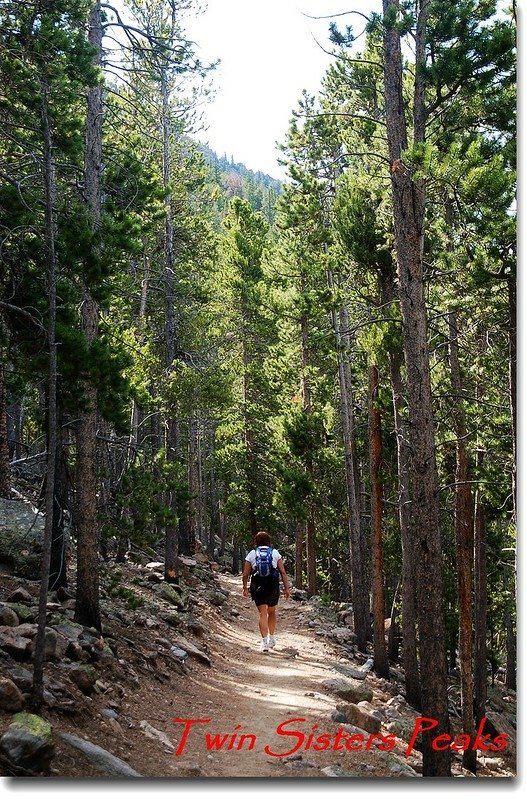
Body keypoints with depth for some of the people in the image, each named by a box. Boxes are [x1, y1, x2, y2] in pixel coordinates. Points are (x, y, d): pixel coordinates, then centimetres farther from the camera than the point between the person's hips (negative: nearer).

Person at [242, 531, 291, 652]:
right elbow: (283, 572, 0)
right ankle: (271, 637, 24)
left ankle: (265, 641, -11)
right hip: (273, 587, 1)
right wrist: (286, 588, 3)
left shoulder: (251, 554, 4)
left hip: (258, 587, -1)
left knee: (262, 613, -1)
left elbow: (245, 574, 2)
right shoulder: (275, 553, 5)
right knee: (272, 612, 19)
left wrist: (245, 588, 13)